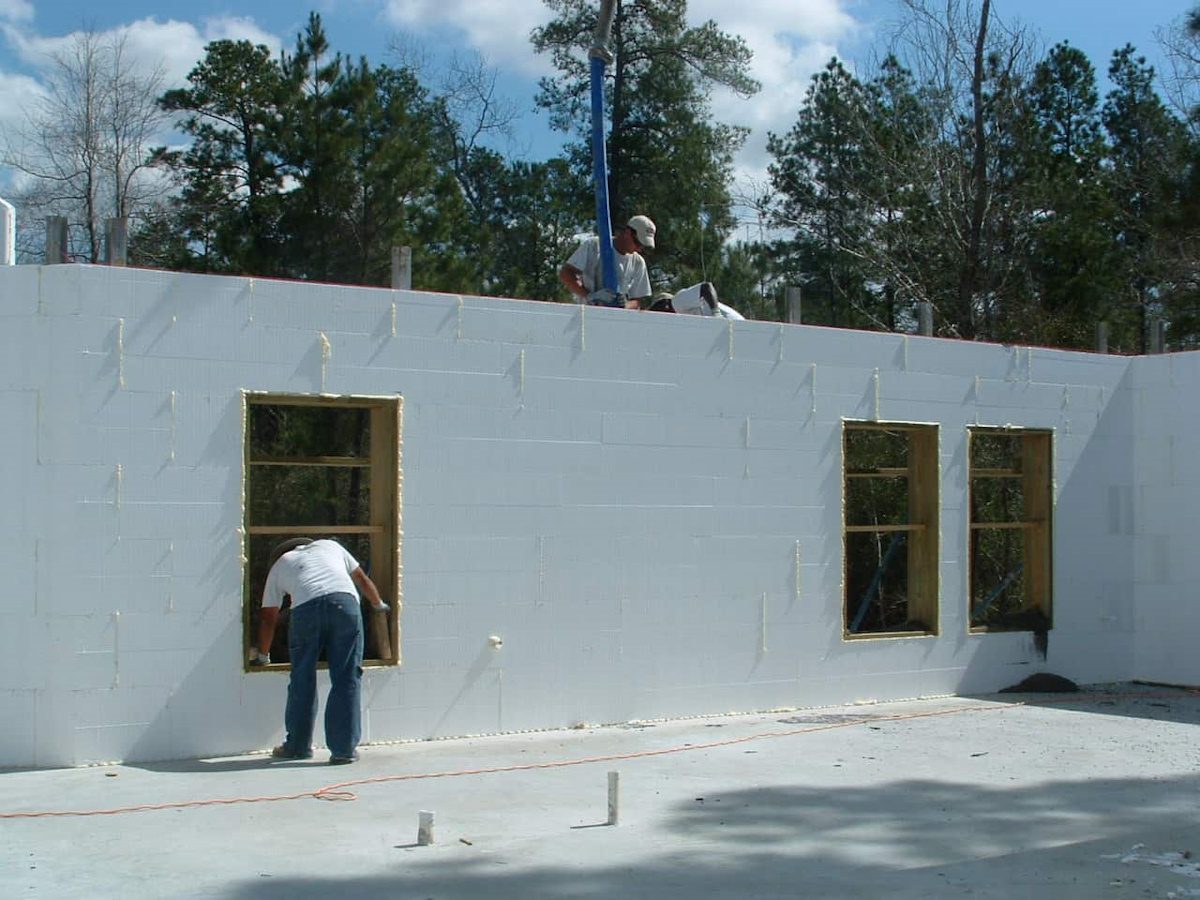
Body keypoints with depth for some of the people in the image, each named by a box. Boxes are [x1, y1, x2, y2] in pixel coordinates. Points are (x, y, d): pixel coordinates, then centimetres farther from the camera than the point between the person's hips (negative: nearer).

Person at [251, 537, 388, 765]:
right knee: (346, 679, 4)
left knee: (302, 679, 13)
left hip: (306, 608, 0)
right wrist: (379, 605, 56)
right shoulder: (330, 546, 35)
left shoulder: (278, 566, 31)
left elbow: (268, 617, 31)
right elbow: (362, 580, 40)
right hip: (344, 602, 0)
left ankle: (297, 746, 23)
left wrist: (262, 655, 42)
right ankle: (344, 748, 3)